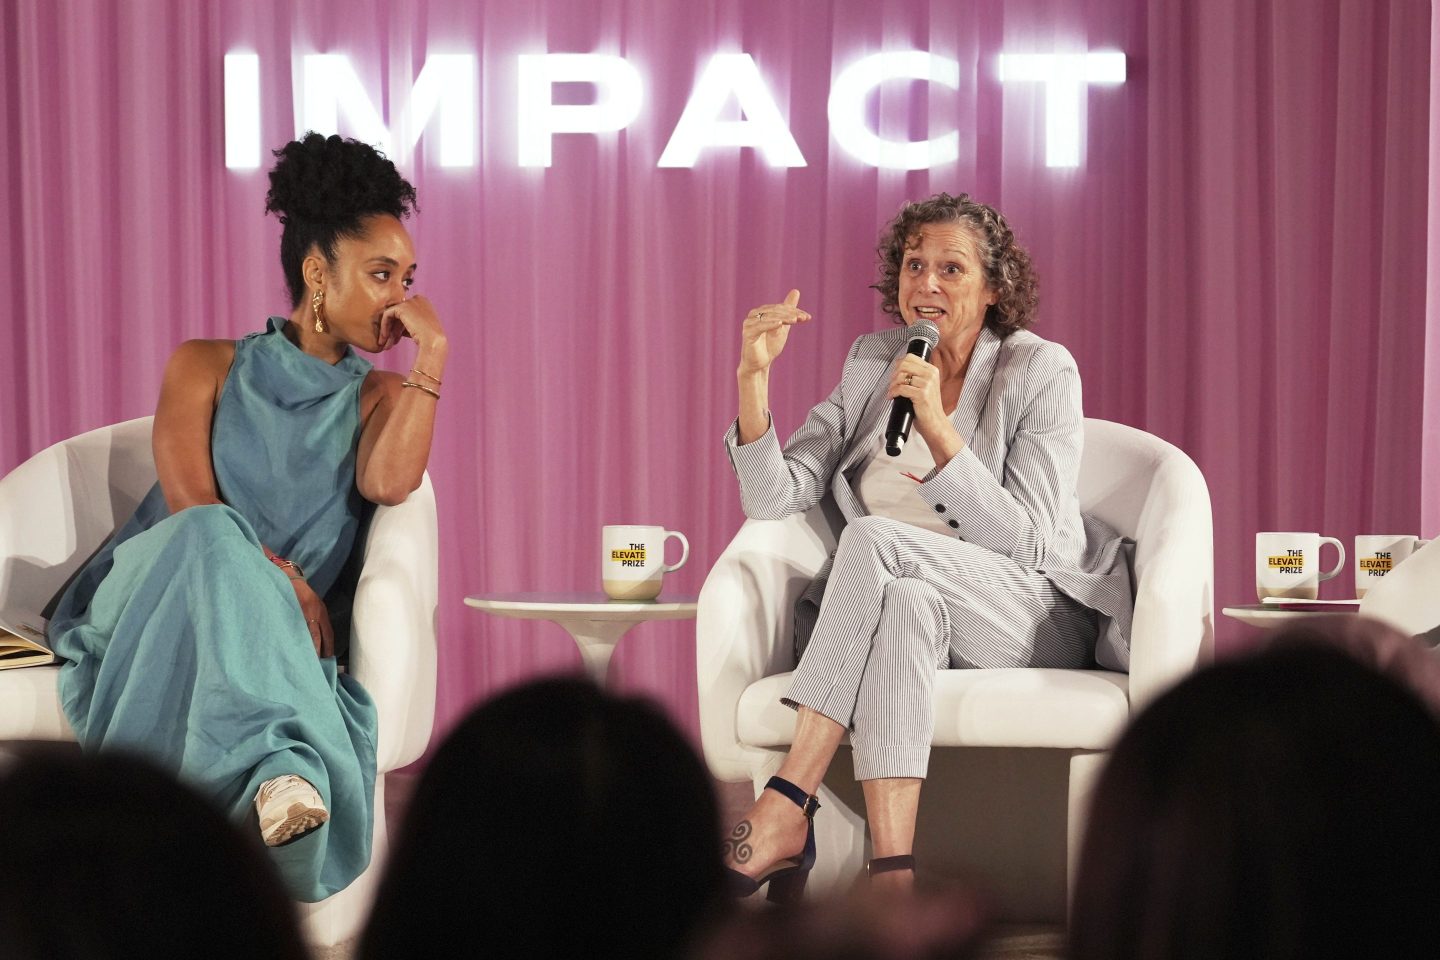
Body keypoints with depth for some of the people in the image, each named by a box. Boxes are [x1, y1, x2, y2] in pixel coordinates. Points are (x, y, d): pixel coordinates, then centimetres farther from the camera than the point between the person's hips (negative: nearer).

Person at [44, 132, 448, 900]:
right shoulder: (208, 367, 13)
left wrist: (432, 354, -5)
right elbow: (191, 507, -5)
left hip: (268, 637, 1)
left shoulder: (378, 397, 19)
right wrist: (274, 576, -21)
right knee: (211, 540, -37)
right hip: (147, 604, -1)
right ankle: (283, 768, -63)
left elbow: (388, 483, -7)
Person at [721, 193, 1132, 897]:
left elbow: (1025, 542, -14)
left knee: (872, 539, -31)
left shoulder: (1041, 372, -4)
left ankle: (784, 813, -37)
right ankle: (891, 872, -50)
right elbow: (775, 498, 2)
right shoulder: (872, 363, 9)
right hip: (925, 619, 4)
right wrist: (754, 375, -11)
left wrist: (938, 429, -23)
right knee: (906, 605, -36)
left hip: (1045, 619, -4)